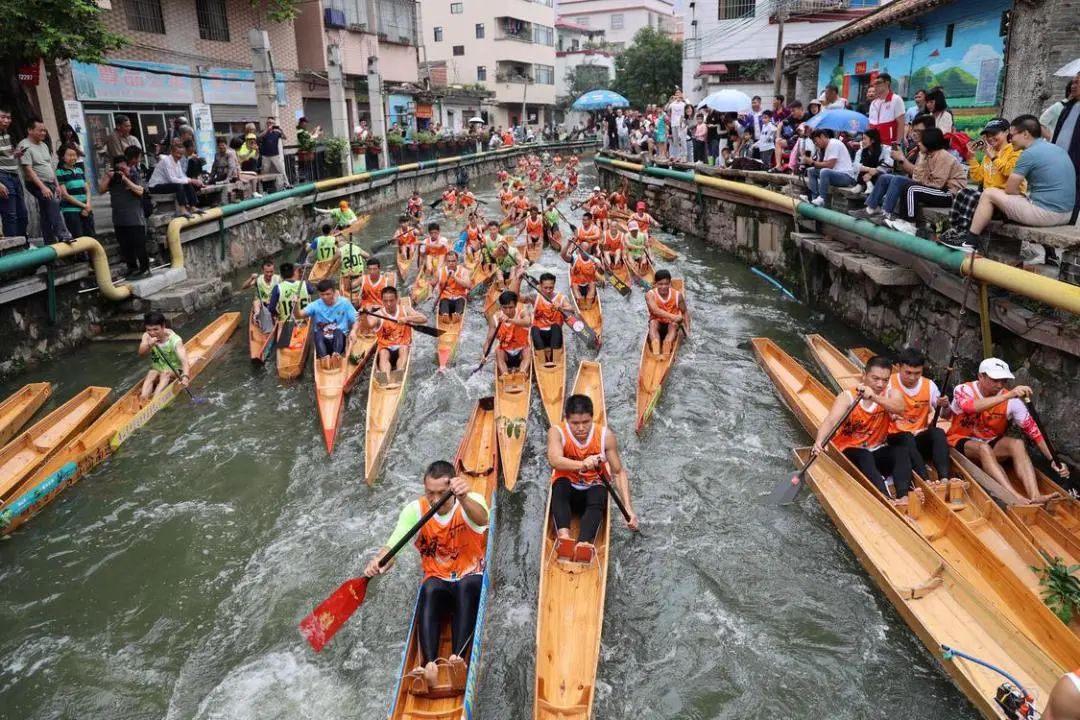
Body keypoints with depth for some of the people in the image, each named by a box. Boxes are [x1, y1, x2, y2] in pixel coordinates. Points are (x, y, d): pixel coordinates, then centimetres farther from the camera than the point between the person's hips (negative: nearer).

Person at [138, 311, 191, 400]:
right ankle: (143, 399, -47)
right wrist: (149, 344, -42)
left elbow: (184, 360, -33)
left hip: (174, 371, -3)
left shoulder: (174, 339, -21)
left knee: (165, 374, -32)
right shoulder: (147, 336, -4)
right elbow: (141, 352, -20)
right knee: (151, 375, -27)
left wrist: (185, 376, -52)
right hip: (156, 369, 3)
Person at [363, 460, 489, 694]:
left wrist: (464, 498, -58)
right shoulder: (415, 509, -7)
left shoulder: (472, 500, -12)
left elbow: (482, 519, -37)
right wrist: (378, 561, -42)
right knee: (429, 590, -32)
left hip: (472, 580, -1)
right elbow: (393, 545, -19)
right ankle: (429, 665, -42)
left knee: (466, 586, -35)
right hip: (438, 581, 1)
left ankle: (458, 659, -43)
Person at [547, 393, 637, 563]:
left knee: (598, 496, -34)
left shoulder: (605, 435, -9)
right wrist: (582, 464, -52)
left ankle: (583, 544, -58)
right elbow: (554, 460, -33)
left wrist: (628, 508, -17)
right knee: (560, 485, -34)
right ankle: (563, 536, -55)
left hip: (594, 488, 0)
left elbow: (619, 472, -7)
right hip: (567, 490, 0)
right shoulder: (557, 432, -13)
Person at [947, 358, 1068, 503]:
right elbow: (970, 407, -39)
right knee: (984, 448, -36)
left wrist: (1052, 460, -20)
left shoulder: (1012, 401, -8)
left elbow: (1033, 430, -10)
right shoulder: (963, 390, -15)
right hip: (962, 442, -3)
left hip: (992, 443, 3)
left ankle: (1034, 496, -41)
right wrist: (1007, 396, -46)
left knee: (1017, 444, -28)